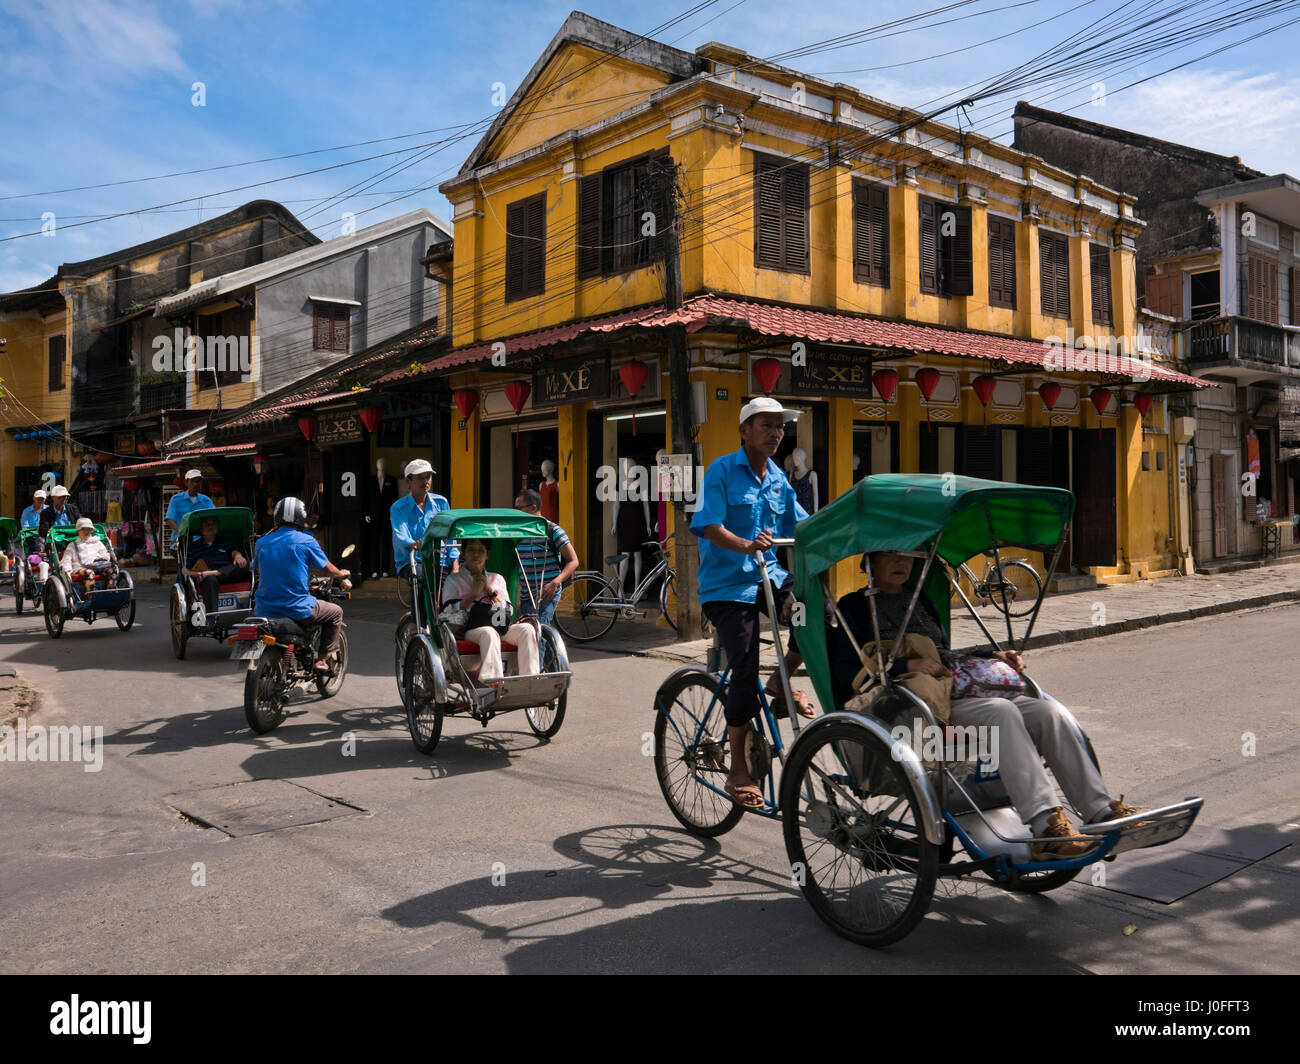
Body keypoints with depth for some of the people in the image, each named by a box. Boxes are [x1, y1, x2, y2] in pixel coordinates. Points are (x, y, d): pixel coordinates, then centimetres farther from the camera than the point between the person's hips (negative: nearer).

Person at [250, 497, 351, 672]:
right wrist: (342, 574, 26)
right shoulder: (306, 541, -7)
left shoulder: (262, 542, 5)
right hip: (297, 610, -5)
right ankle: (322, 659, 11)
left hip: (265, 610, 5)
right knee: (336, 611, 19)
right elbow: (329, 569, 3)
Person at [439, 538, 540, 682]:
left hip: (500, 628, 4)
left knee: (527, 628, -27)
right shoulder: (453, 581, 16)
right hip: (470, 631, -3)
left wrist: (489, 589, 4)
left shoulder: (497, 579, 25)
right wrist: (474, 592, -2)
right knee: (488, 633, -39)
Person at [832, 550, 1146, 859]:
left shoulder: (919, 600, 26)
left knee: (1046, 712, -15)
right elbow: (844, 674, -7)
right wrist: (907, 665, -19)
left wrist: (993, 657, 14)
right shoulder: (854, 607, 5)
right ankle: (1045, 828, -40)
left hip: (956, 690, 7)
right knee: (1001, 711, -32)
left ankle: (1103, 811, -18)